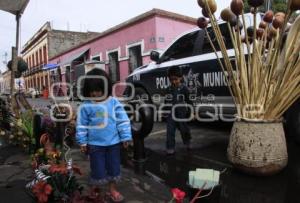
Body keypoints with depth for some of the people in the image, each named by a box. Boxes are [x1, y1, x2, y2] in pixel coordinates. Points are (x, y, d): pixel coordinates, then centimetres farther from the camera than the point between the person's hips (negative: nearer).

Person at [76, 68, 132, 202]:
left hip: (113, 142, 2)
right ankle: (95, 190, 35)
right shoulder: (86, 106, -7)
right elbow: (81, 125, -1)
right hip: (95, 144, -1)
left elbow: (123, 120, -3)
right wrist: (82, 142, 0)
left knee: (113, 167, 16)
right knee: (98, 168, 11)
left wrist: (125, 137, -3)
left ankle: (112, 190, 36)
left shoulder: (114, 102, -7)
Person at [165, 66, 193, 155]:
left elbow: (189, 101, -6)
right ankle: (170, 148, 7)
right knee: (170, 131, -1)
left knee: (184, 129, 15)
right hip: (171, 114, 3)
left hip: (182, 114, -2)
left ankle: (187, 143, 40)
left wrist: (190, 112, -8)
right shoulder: (168, 89, 4)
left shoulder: (184, 89, -9)